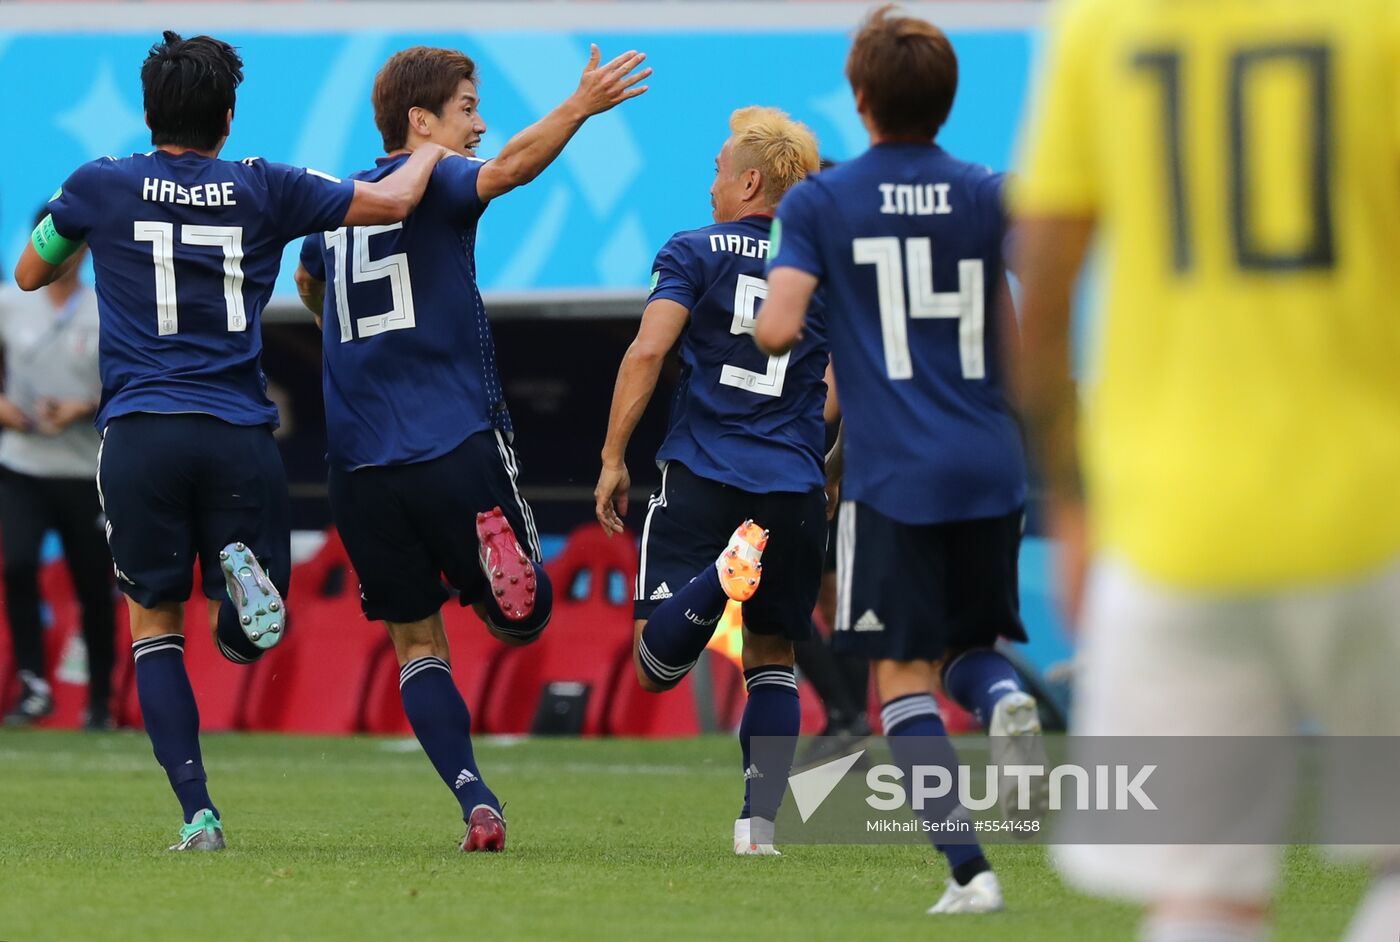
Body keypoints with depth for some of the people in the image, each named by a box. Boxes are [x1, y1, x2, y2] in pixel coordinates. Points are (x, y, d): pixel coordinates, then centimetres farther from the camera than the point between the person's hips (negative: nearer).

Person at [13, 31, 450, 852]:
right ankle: (241, 570, -25)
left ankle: (198, 814, -6)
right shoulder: (263, 190, 6)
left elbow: (30, 274, 20)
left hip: (140, 436, -1)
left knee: (156, 626, 10)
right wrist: (433, 149, 26)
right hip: (240, 437, 1)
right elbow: (391, 202, 5)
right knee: (243, 643, 12)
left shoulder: (100, 188, 5)